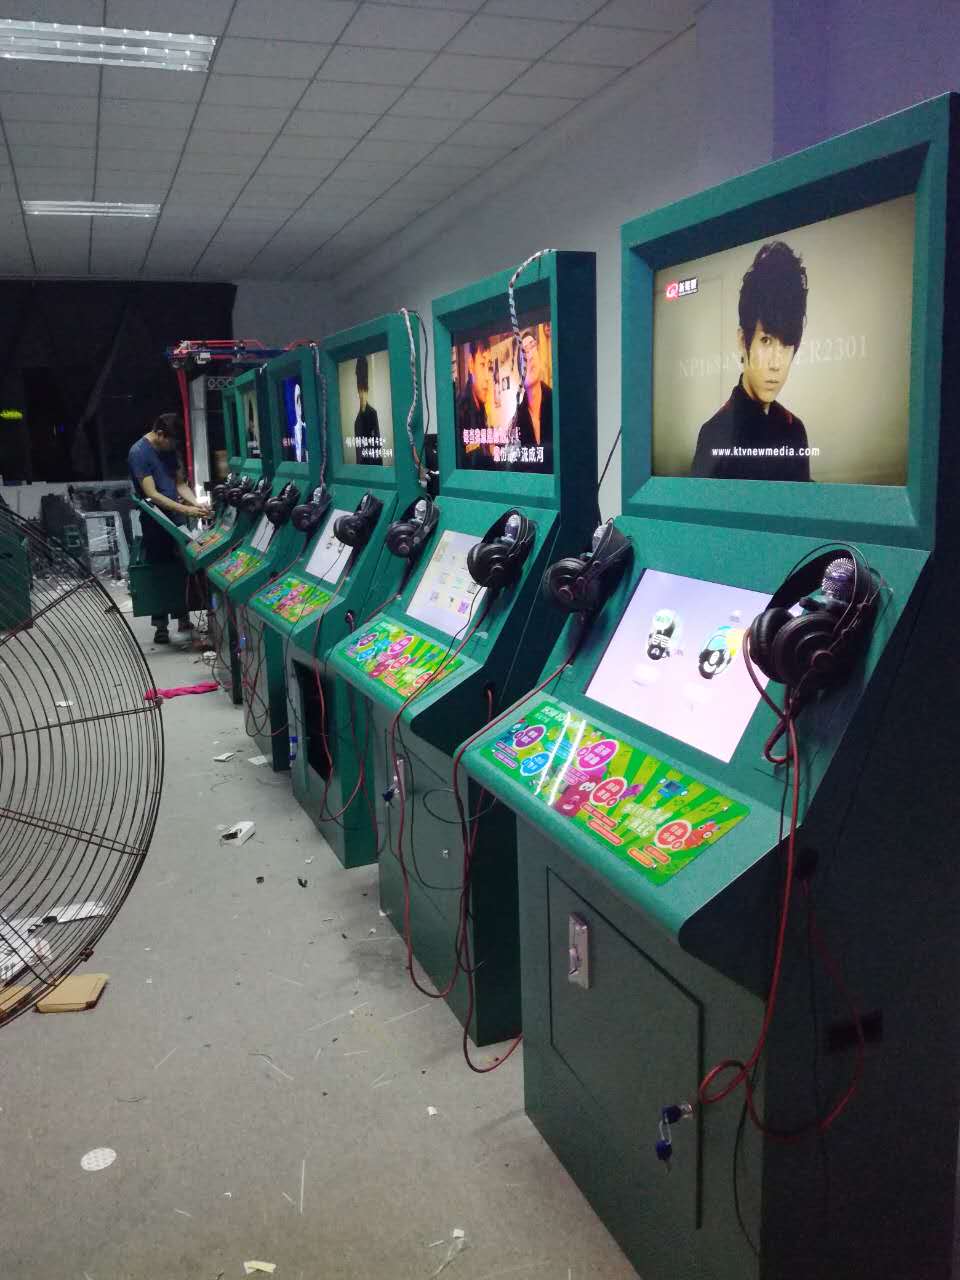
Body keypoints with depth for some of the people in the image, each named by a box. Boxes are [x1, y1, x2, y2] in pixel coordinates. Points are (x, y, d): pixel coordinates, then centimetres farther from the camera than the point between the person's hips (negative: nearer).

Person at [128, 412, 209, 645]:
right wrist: (186, 510, -24)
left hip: (177, 520, 6)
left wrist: (197, 503, -5)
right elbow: (152, 494, -19)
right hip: (156, 523, -6)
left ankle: (184, 617, 18)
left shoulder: (168, 449, 8)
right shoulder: (139, 452, -14)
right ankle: (160, 626, 11)